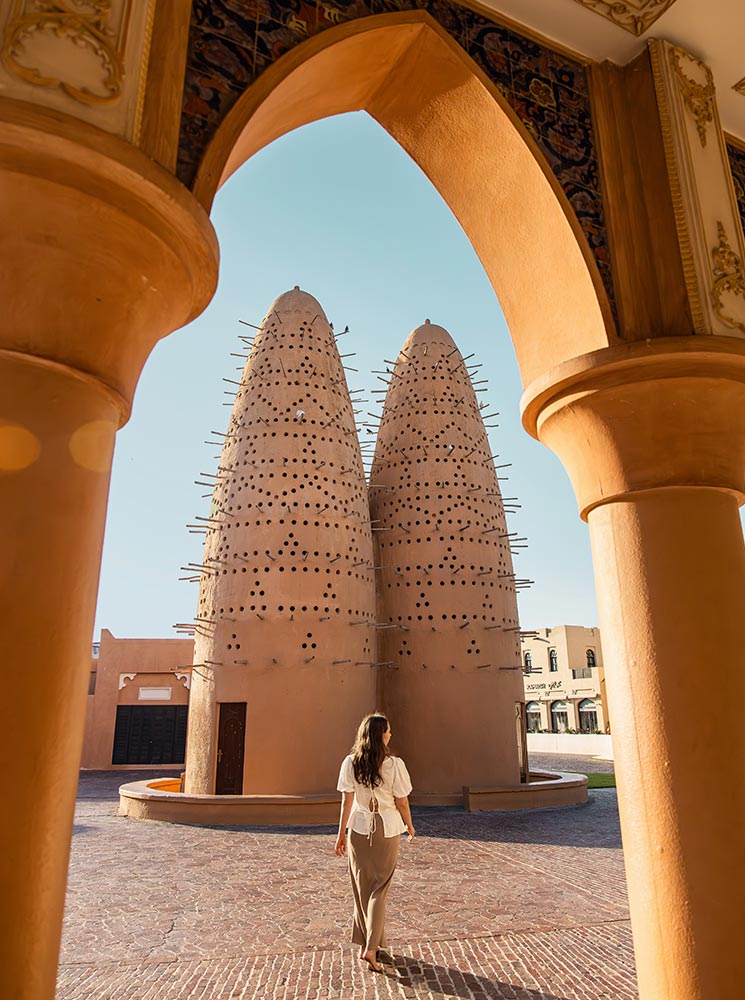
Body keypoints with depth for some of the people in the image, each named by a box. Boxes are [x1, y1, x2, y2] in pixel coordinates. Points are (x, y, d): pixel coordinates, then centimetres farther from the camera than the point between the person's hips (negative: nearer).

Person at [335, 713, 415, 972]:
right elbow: (402, 802, -7)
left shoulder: (350, 763, -8)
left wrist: (341, 833, 4)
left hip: (359, 828, 2)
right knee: (379, 888, 9)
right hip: (387, 829, -2)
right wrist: (410, 826, 11)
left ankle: (364, 943, 26)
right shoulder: (394, 765, -14)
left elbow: (347, 800, -5)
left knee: (361, 886, 16)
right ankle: (371, 948, 3)